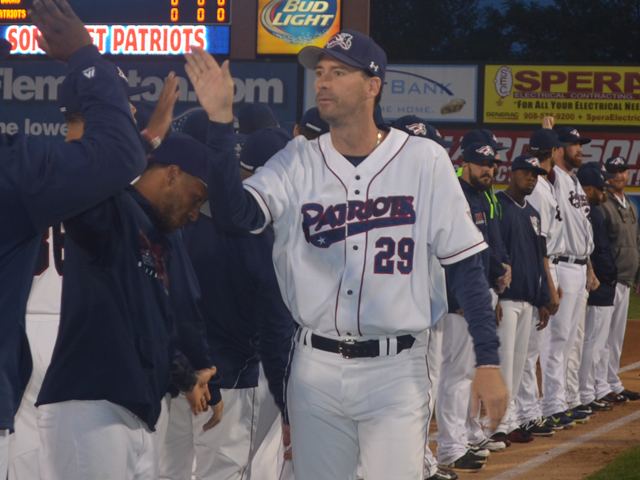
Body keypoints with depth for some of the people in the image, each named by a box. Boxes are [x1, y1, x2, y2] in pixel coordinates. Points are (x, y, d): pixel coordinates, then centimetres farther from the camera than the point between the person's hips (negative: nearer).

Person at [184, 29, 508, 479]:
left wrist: (488, 360, -7)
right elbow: (238, 213, -14)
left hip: (396, 370, -3)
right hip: (315, 368, 3)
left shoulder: (424, 160, -4)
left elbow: (466, 264, -2)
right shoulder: (297, 162, 3)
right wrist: (220, 121, -22)